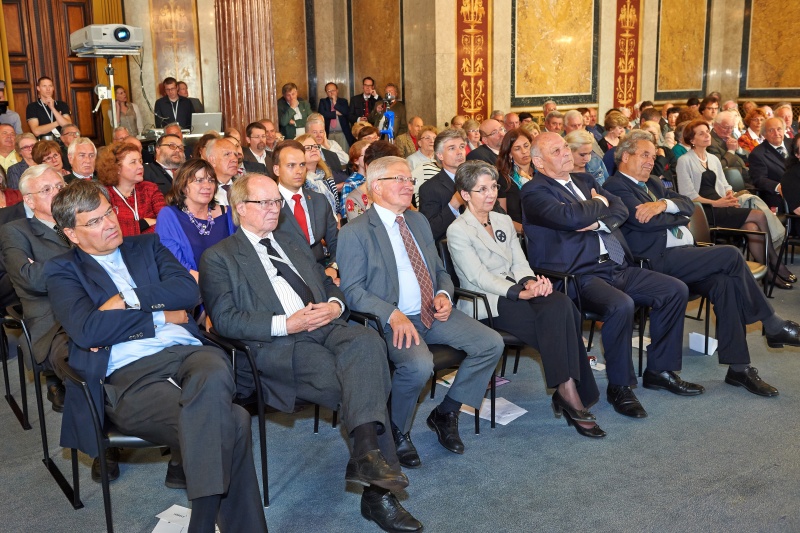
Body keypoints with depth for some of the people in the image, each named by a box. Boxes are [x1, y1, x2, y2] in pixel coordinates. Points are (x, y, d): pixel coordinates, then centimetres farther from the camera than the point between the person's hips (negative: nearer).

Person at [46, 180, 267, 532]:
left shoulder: (147, 247, 25)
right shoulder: (63, 271, 14)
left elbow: (189, 291, 6)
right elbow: (87, 331, -6)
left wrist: (127, 300, -2)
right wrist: (161, 316, 0)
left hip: (187, 351, 3)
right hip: (128, 375, -3)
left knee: (214, 373, -37)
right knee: (231, 423, -32)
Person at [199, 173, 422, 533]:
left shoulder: (294, 242, 28)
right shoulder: (219, 257, 8)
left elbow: (329, 285, 28)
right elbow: (225, 320, -4)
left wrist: (334, 305, 2)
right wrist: (287, 324, -14)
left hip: (325, 327, 5)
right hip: (274, 345, -5)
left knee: (366, 341, -31)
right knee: (360, 379, -29)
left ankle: (367, 453, -38)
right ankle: (378, 489, -24)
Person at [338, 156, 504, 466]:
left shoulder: (419, 221, 18)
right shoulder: (354, 232, -4)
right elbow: (352, 290, -11)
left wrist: (444, 294, -1)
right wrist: (393, 315, -26)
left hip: (433, 313, 7)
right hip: (391, 320, -7)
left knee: (492, 344, -10)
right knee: (419, 365, -34)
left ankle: (445, 413, 8)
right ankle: (398, 432, -4)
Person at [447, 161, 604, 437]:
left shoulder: (504, 221, 19)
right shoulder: (457, 231, -3)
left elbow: (519, 263, 12)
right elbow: (480, 278, -13)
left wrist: (531, 281, -12)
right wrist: (521, 292, -24)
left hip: (514, 292, 6)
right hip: (485, 304, -6)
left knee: (562, 304, -27)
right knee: (560, 320, -28)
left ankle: (566, 391, -24)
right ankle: (569, 393, -23)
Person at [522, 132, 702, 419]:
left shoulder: (584, 180, 21)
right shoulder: (535, 191, -5)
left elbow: (621, 209, 12)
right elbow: (569, 216, -22)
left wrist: (597, 223, -10)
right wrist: (599, 204, -2)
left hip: (618, 266, 9)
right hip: (579, 275, -8)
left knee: (676, 290, -1)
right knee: (621, 306, -33)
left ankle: (659, 370, 13)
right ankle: (619, 387, -12)